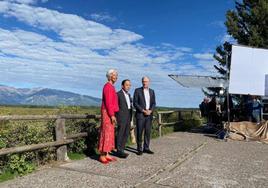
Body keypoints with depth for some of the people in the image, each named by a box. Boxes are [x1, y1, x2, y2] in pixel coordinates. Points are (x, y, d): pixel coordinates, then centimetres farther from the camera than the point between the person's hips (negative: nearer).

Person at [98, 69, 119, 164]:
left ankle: (106, 154, 14)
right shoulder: (108, 86, -12)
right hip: (108, 114, -10)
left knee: (109, 134, 10)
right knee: (106, 134, -8)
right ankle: (102, 155, -3)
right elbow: (108, 102, -20)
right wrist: (112, 115, -22)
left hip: (110, 113, 10)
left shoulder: (111, 87, 19)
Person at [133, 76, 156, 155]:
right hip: (140, 114, -4)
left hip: (149, 115, 4)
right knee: (139, 132, -1)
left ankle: (146, 148, 16)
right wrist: (143, 111, -14)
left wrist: (150, 111, -9)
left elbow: (153, 103, 10)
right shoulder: (137, 90, -2)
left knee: (148, 132, 6)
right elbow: (135, 103, -7)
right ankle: (139, 149, 8)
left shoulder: (152, 91, 11)